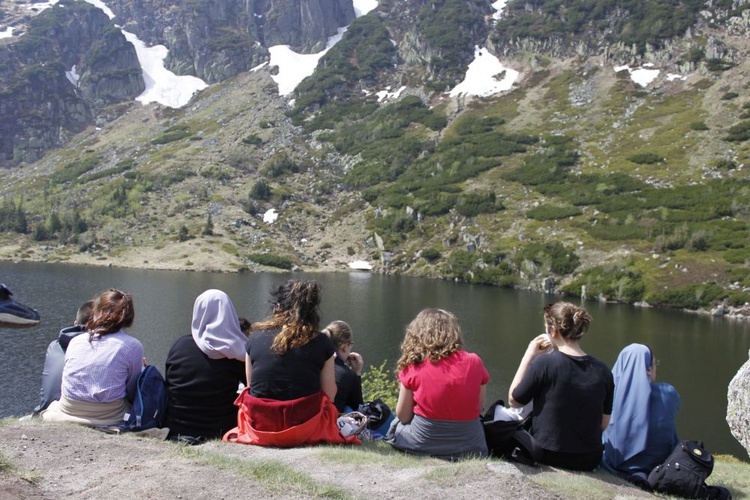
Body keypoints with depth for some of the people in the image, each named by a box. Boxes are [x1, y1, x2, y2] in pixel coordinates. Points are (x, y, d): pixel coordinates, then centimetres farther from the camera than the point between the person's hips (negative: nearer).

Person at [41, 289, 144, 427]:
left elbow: (66, 382, 15)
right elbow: (132, 392, 3)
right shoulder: (133, 346, -5)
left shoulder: (75, 341, 5)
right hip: (108, 416, -4)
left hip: (68, 411, 5)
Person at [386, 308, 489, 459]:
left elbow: (403, 417, -3)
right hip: (470, 448, 2)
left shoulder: (413, 367, -9)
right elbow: (478, 408, 3)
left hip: (422, 445, -2)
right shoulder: (474, 362, -4)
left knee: (396, 425, 29)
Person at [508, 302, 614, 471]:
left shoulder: (544, 362, -19)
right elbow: (603, 423, 2)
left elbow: (513, 401, -6)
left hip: (546, 457, -4)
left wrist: (529, 355, -5)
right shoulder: (602, 371, -7)